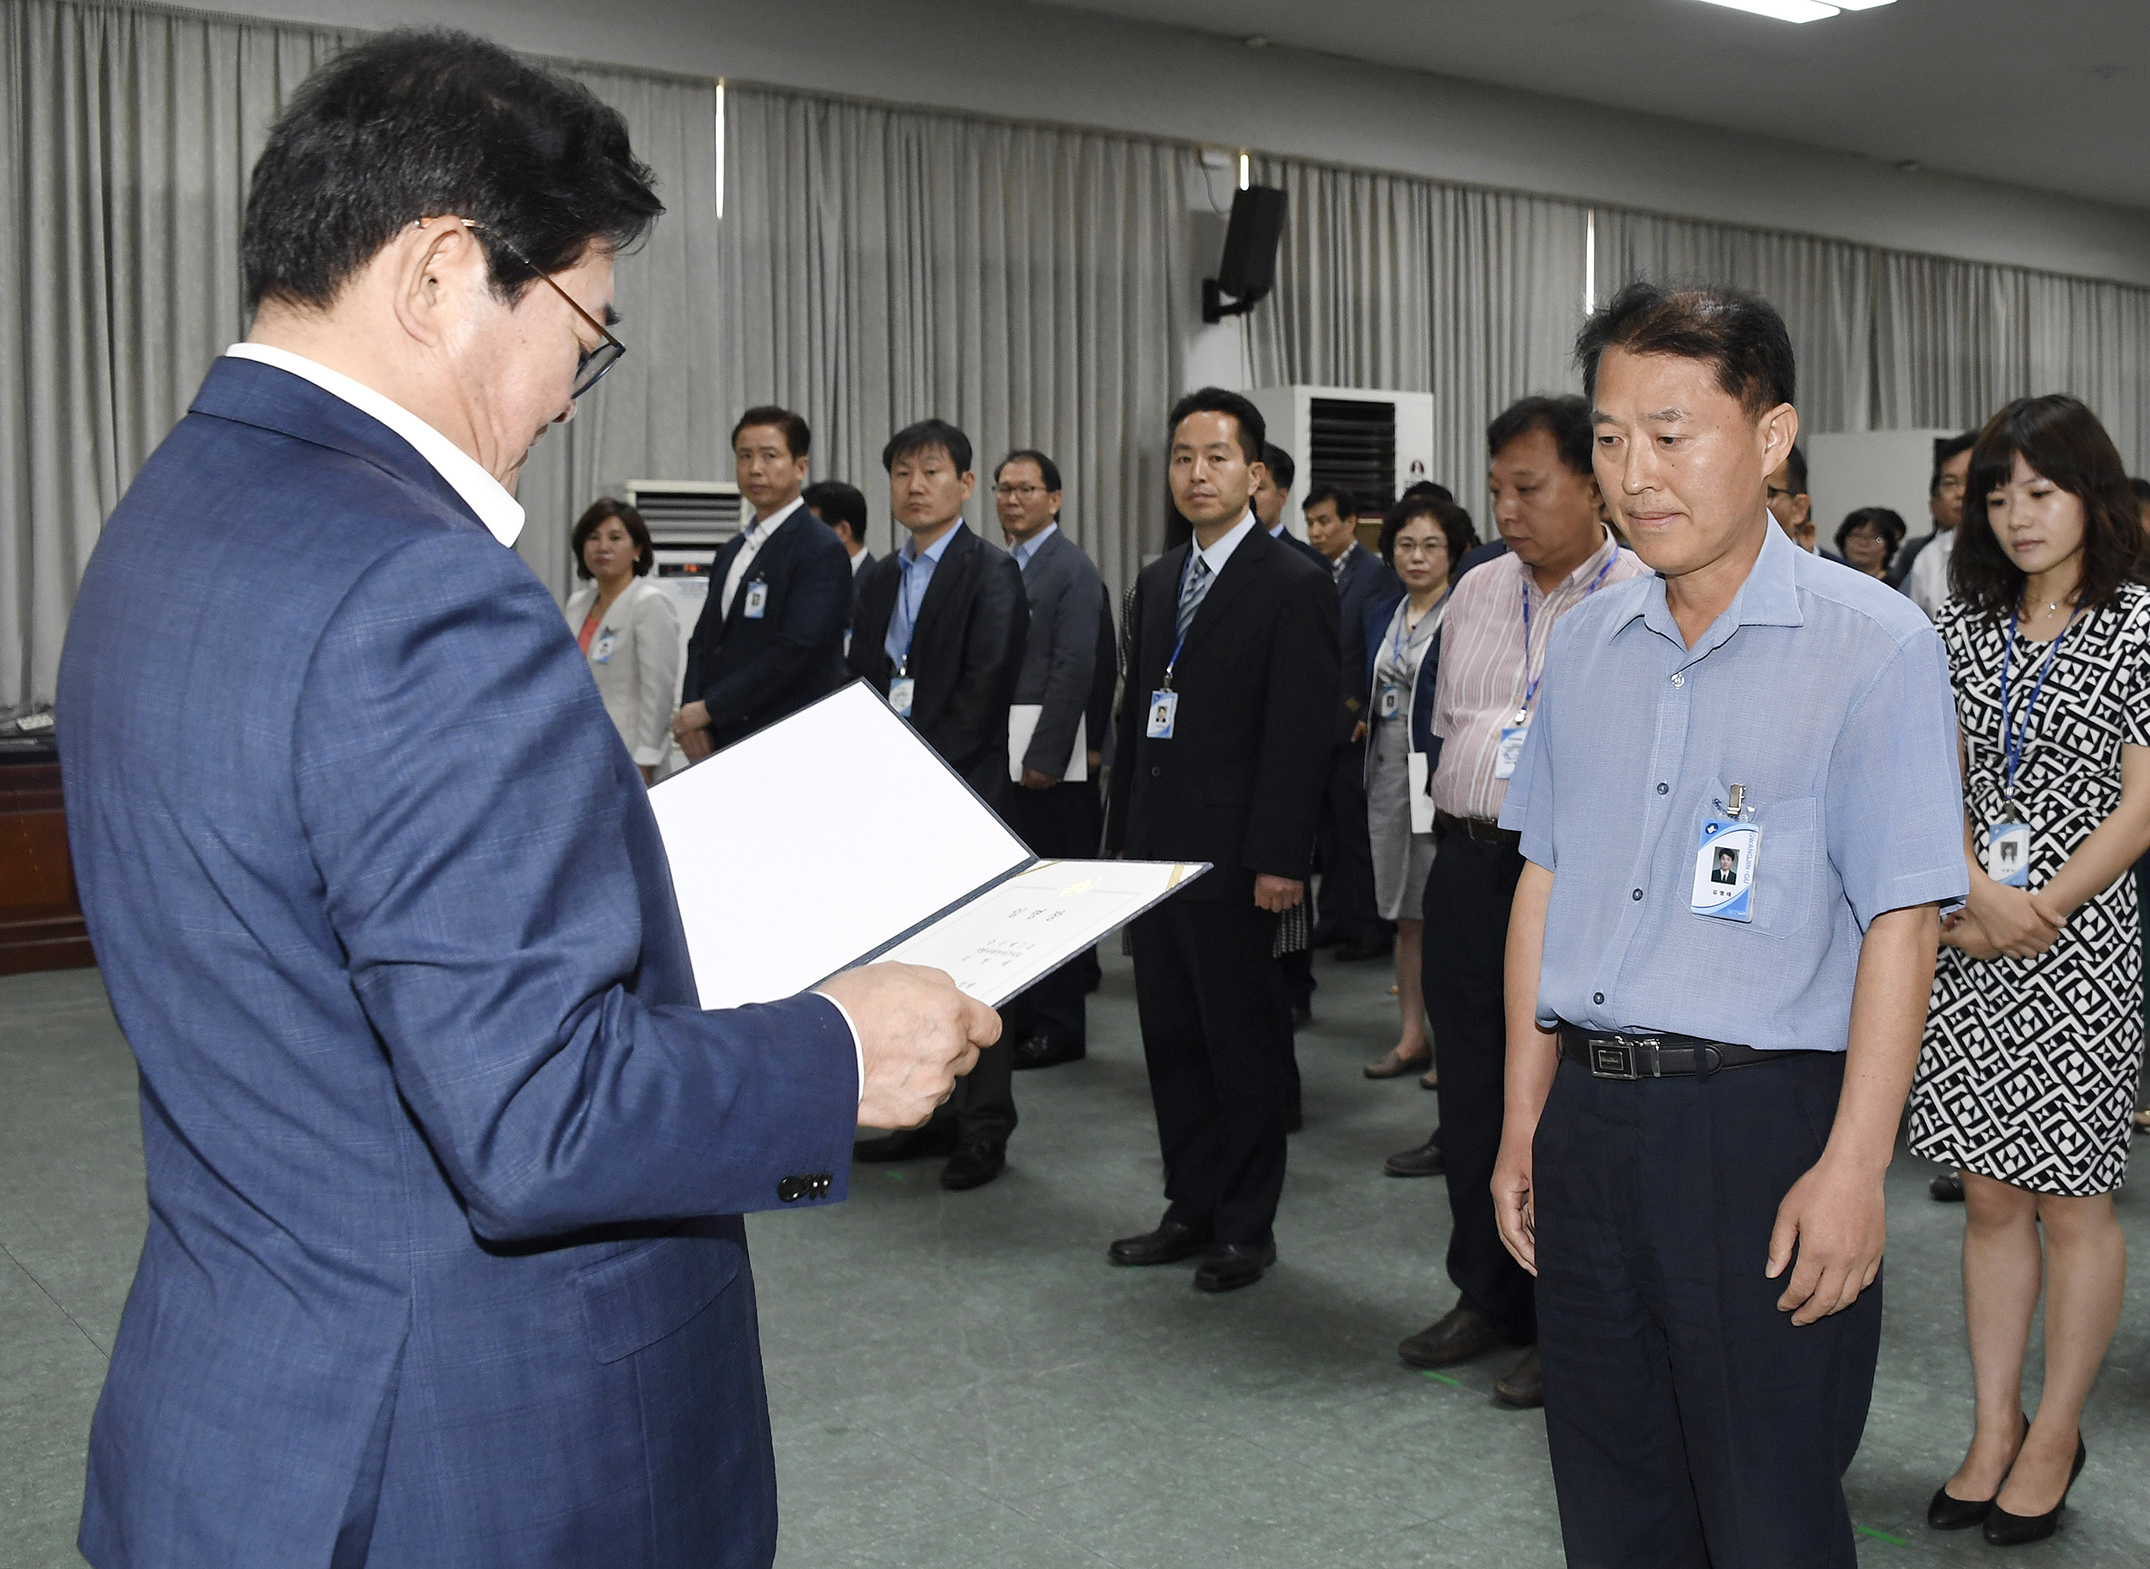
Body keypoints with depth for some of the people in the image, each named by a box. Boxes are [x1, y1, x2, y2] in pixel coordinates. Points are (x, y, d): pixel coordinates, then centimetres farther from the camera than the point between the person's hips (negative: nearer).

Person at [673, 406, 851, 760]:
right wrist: (689, 715, -1)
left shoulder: (822, 551, -8)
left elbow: (794, 651, -16)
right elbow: (703, 639, 18)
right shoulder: (731, 551, 19)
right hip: (716, 742, 7)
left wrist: (707, 710, -12)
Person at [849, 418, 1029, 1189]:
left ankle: (984, 1128, 6)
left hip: (964, 790, -7)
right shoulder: (878, 578, 16)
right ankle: (929, 1114, 19)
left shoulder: (992, 573, -5)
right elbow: (863, 683, 17)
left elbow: (983, 691, -13)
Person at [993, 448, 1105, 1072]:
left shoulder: (1073, 569, -8)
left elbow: (1074, 669, -15)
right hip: (997, 756, 8)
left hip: (1045, 758, -8)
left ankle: (1058, 1028, 8)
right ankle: (1017, 1014, 22)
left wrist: (1045, 758, -19)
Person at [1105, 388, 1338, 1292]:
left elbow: (1300, 734, -13)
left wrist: (1279, 861, -17)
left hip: (1232, 857, -7)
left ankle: (1246, 1227, 15)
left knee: (1242, 1045, 3)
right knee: (1170, 1037, 13)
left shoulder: (1294, 587, -8)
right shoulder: (1156, 582, 14)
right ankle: (1192, 1209, 25)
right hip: (1156, 847, 7)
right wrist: (1121, 835, 12)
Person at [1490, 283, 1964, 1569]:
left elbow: (1901, 922, -11)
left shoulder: (1874, 645, -8)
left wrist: (1852, 1169, -15)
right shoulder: (1585, 644, 9)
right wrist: (1526, 1124, 12)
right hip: (1591, 1115, 5)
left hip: (1761, 1124, -5)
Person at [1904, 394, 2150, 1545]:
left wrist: (2038, 912, -12)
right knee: (1988, 1192, 9)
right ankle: (1993, 1431, 21)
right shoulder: (1966, 627, 9)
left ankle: (2054, 1437, 20)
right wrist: (1978, 894, -10)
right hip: (1972, 939, 4)